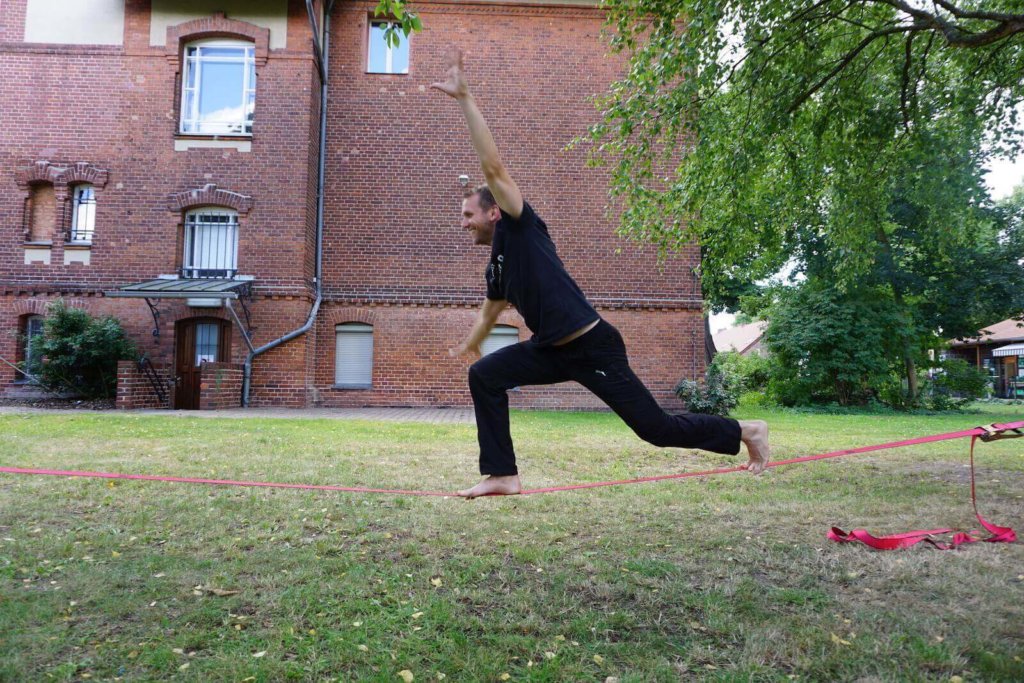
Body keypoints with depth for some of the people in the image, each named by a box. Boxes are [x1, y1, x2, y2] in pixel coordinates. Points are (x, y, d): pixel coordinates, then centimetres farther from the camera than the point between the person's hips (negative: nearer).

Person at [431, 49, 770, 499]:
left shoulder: (521, 227, -6)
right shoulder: (496, 264, 16)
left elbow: (493, 166, -15)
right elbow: (489, 312, 35)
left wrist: (465, 99, -16)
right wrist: (470, 344, 52)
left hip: (593, 347, -8)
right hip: (552, 350, 8)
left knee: (657, 428, -2)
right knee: (484, 375, -1)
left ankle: (745, 431, 20)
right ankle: (503, 475, 2)